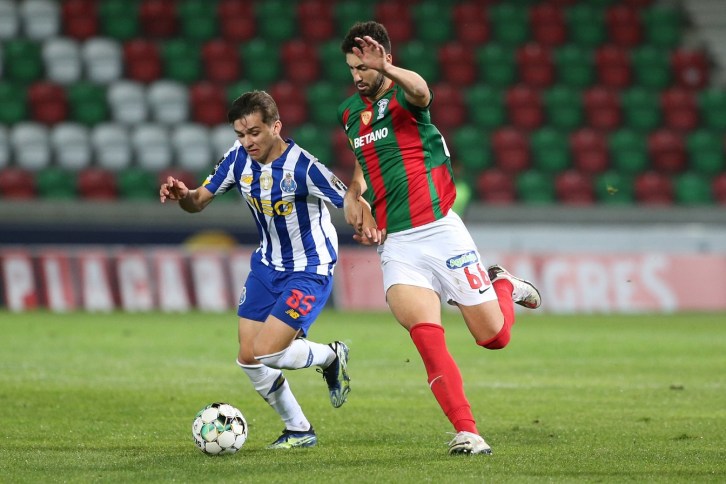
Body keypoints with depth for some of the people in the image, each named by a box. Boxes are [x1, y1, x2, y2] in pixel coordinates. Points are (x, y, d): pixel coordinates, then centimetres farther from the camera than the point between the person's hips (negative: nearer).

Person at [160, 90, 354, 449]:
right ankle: (298, 431, 22)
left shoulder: (302, 166, -25)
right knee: (248, 360, 3)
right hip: (267, 265, 7)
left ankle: (331, 356, 12)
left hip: (309, 270, -7)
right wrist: (182, 195, -22)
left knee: (265, 353, -18)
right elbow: (200, 200, 2)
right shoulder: (239, 158, -7)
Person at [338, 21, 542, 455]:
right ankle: (467, 432, -16)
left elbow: (420, 91, -33)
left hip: (439, 230, -4)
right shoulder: (349, 112, 13)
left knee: (494, 337, 1)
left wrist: (387, 69, -54)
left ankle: (503, 285, 35)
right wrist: (354, 198, 11)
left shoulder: (405, 96, -6)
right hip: (394, 244, 4)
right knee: (428, 339, -18)